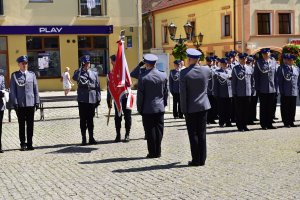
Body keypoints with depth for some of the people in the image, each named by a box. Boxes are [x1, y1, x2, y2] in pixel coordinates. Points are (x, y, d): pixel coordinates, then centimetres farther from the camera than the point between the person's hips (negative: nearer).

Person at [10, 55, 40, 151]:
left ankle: (29, 144, 11)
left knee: (30, 125, 4)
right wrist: (14, 103, -7)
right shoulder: (14, 75, 4)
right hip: (20, 104, -2)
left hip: (30, 103, 2)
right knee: (21, 125, 4)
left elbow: (35, 89, 9)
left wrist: (37, 101, 3)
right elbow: (12, 90, 1)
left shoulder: (32, 74, 9)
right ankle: (23, 144, 10)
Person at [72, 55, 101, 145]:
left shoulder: (94, 74, 13)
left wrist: (98, 99, 5)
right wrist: (81, 68, -16)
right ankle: (84, 139, 5)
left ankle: (91, 138, 10)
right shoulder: (78, 73, 6)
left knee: (90, 119, 5)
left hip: (92, 99, 2)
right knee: (83, 120, 1)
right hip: (82, 99, -1)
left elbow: (97, 86, 11)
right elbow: (75, 78, -19)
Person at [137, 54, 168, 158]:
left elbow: (140, 94, -8)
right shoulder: (163, 75, 1)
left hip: (147, 109, -4)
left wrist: (139, 108, 0)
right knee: (159, 130, 10)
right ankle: (158, 152, 14)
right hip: (160, 108, 4)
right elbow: (166, 92, 8)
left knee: (150, 131, 3)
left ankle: (152, 153, 6)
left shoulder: (143, 77, -12)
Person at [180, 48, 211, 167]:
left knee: (193, 134, 4)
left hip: (191, 108, -3)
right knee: (202, 134, 9)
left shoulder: (184, 73, -12)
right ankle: (202, 159, 12)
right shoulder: (206, 70, -2)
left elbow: (183, 93, -11)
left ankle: (196, 160, 7)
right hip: (203, 106, 4)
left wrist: (184, 109, -5)